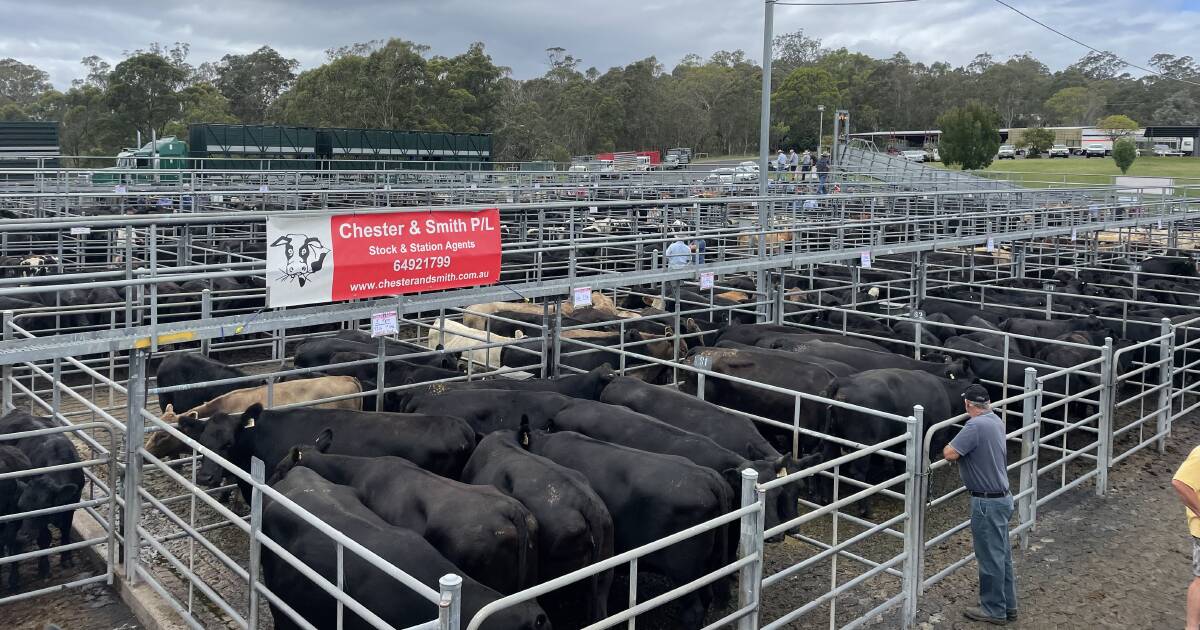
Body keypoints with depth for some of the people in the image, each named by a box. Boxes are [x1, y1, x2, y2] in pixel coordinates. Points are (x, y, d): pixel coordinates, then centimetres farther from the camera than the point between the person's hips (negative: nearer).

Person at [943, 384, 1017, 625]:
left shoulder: (976, 426, -22)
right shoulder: (996, 421, 6)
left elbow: (950, 454, -24)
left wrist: (950, 445, -4)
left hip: (987, 502, -9)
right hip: (1002, 497, 9)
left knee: (990, 557, 4)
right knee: (1002, 555, 18)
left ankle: (994, 610, 16)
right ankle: (1008, 606, 29)